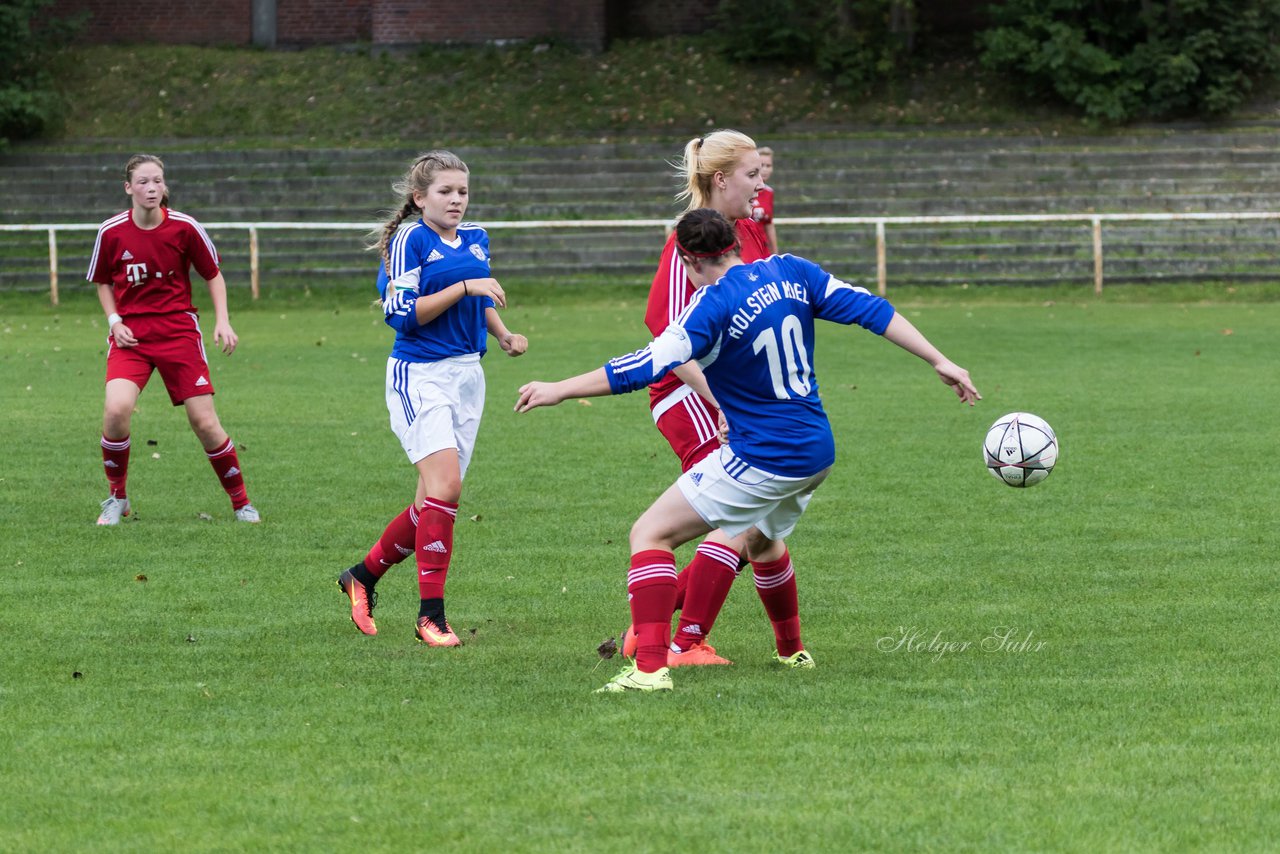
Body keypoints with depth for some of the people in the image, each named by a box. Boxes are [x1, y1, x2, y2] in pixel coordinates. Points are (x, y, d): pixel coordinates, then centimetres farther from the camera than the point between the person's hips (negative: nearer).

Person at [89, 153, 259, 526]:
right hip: (131, 334, 0)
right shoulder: (111, 233, -5)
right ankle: (117, 498, -2)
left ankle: (241, 504, 15)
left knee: (204, 422, -4)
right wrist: (114, 320, -3)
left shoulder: (185, 228, -7)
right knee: (117, 408, -23)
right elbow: (103, 282, 12)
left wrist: (222, 321, -5)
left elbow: (213, 275, 6)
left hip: (179, 330, 0)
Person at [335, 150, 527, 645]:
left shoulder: (476, 239, 13)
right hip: (419, 375, -7)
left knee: (434, 500, 6)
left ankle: (364, 576, 26)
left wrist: (504, 335, 11)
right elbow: (404, 312, -16)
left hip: (466, 375, 7)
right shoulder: (410, 240, -9)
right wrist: (464, 287, -19)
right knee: (445, 484, -20)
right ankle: (431, 615, -16)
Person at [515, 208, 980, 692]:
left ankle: (650, 666, -20)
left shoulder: (714, 304, -16)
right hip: (818, 453, 8)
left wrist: (558, 391, -17)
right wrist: (941, 362, 10)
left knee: (651, 534, -6)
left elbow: (646, 367, -23)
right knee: (762, 539, 36)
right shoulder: (791, 272, 3)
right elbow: (872, 311, 4)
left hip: (762, 462, -8)